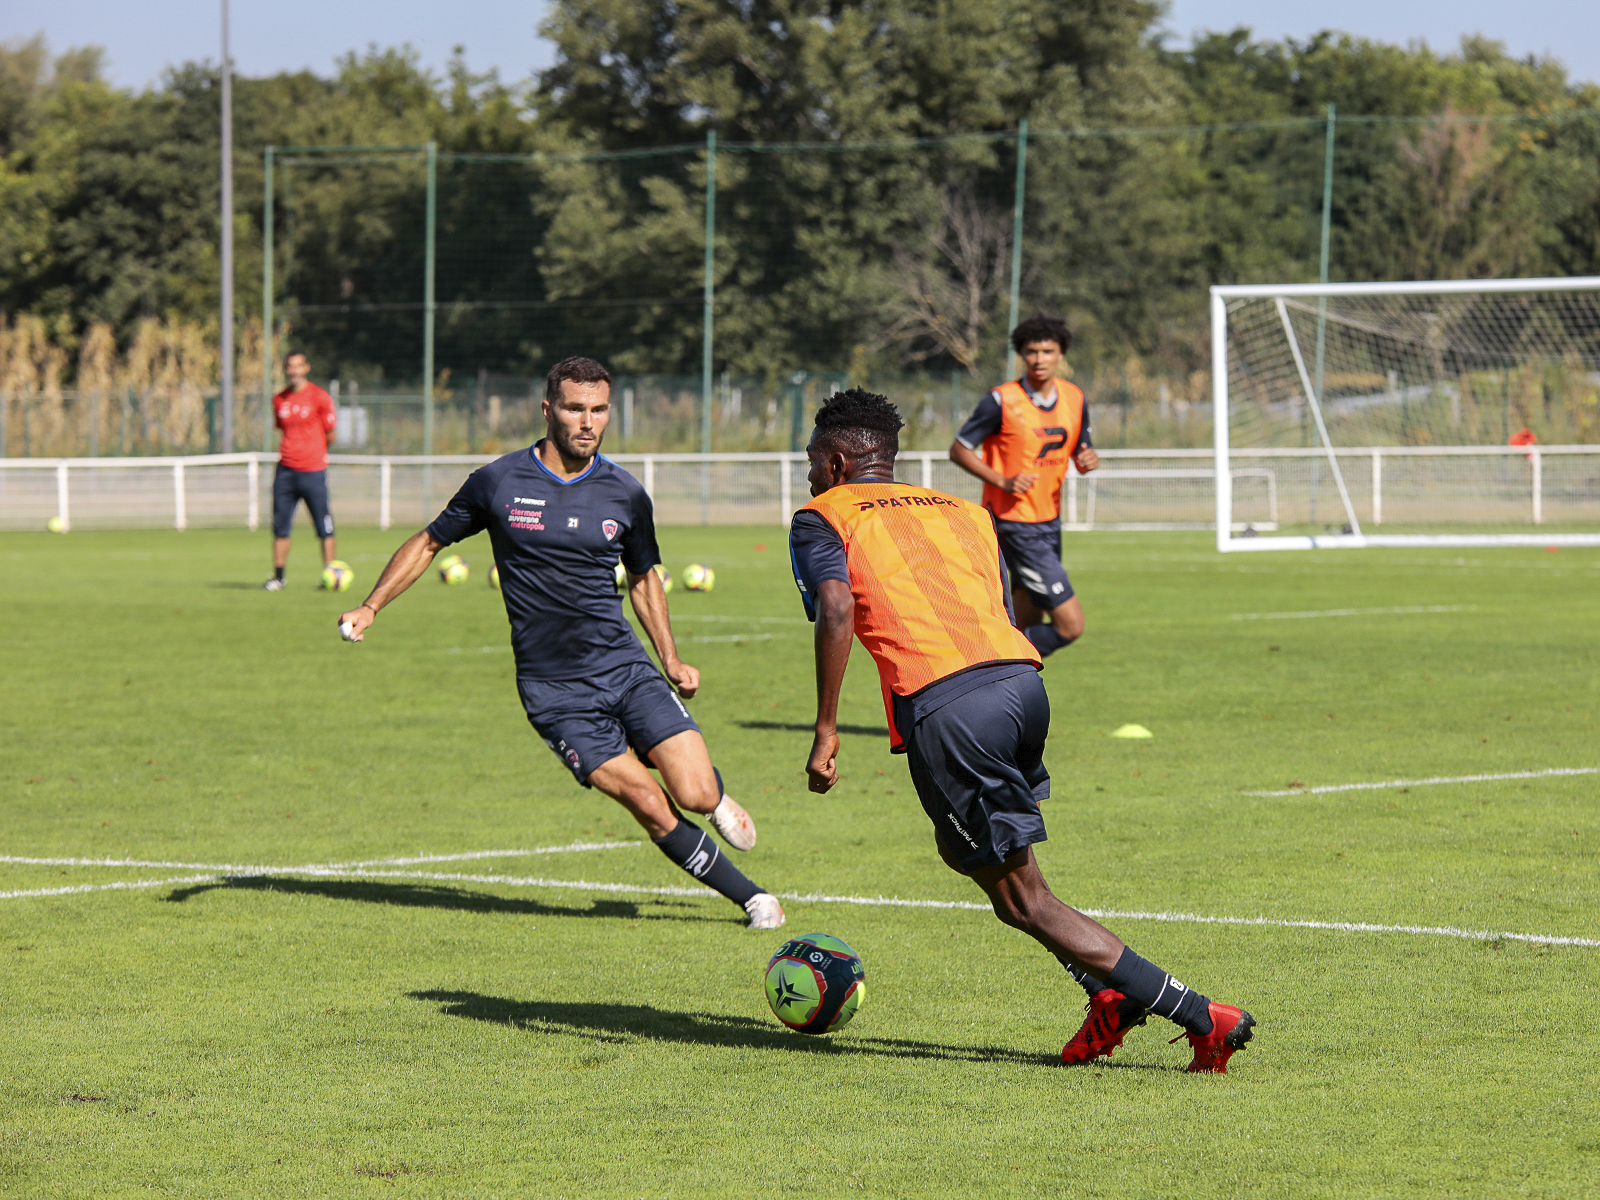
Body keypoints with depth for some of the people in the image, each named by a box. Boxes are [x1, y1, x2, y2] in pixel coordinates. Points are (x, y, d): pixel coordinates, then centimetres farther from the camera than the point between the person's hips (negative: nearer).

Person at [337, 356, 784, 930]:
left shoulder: (626, 495, 2)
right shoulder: (498, 483, -4)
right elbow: (429, 542, 10)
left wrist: (671, 660, 11)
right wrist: (370, 607, 2)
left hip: (626, 667, 2)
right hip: (553, 689, -2)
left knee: (697, 795, -10)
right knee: (653, 809, -12)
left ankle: (715, 793, 29)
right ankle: (751, 898, 6)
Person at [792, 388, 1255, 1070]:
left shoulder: (822, 519, 14)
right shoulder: (962, 510, 31)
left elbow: (836, 609, -5)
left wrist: (825, 731, -5)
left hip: (942, 705, -6)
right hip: (1022, 677, 6)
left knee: (1023, 902, 2)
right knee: (964, 846, 30)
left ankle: (1201, 1018, -5)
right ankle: (1109, 990, 17)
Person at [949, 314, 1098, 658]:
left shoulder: (1074, 398, 4)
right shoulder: (1002, 401, -14)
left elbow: (1080, 453, 15)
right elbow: (959, 450, -7)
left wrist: (1088, 460, -10)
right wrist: (1003, 481, -20)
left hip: (1050, 521, 7)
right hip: (1015, 523, -7)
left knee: (1026, 624, 14)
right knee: (1070, 625, -13)